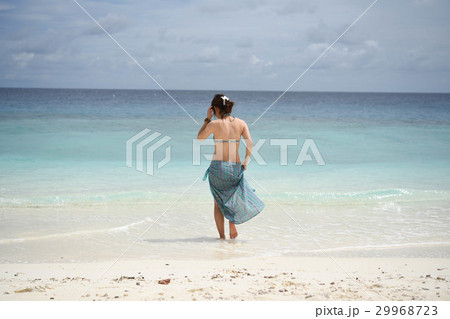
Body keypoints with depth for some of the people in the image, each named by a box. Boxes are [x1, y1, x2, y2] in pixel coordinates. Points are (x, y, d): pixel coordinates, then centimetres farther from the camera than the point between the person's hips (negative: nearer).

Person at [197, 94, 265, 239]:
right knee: (232, 196, 29)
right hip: (235, 168, 2)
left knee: (218, 203, 15)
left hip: (217, 167, -2)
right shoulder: (241, 123, -1)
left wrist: (207, 119, 9)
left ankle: (222, 236, 11)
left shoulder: (214, 124, -9)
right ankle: (232, 224, 12)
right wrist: (245, 162, 0)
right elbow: (250, 143, -9)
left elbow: (199, 137, 7)